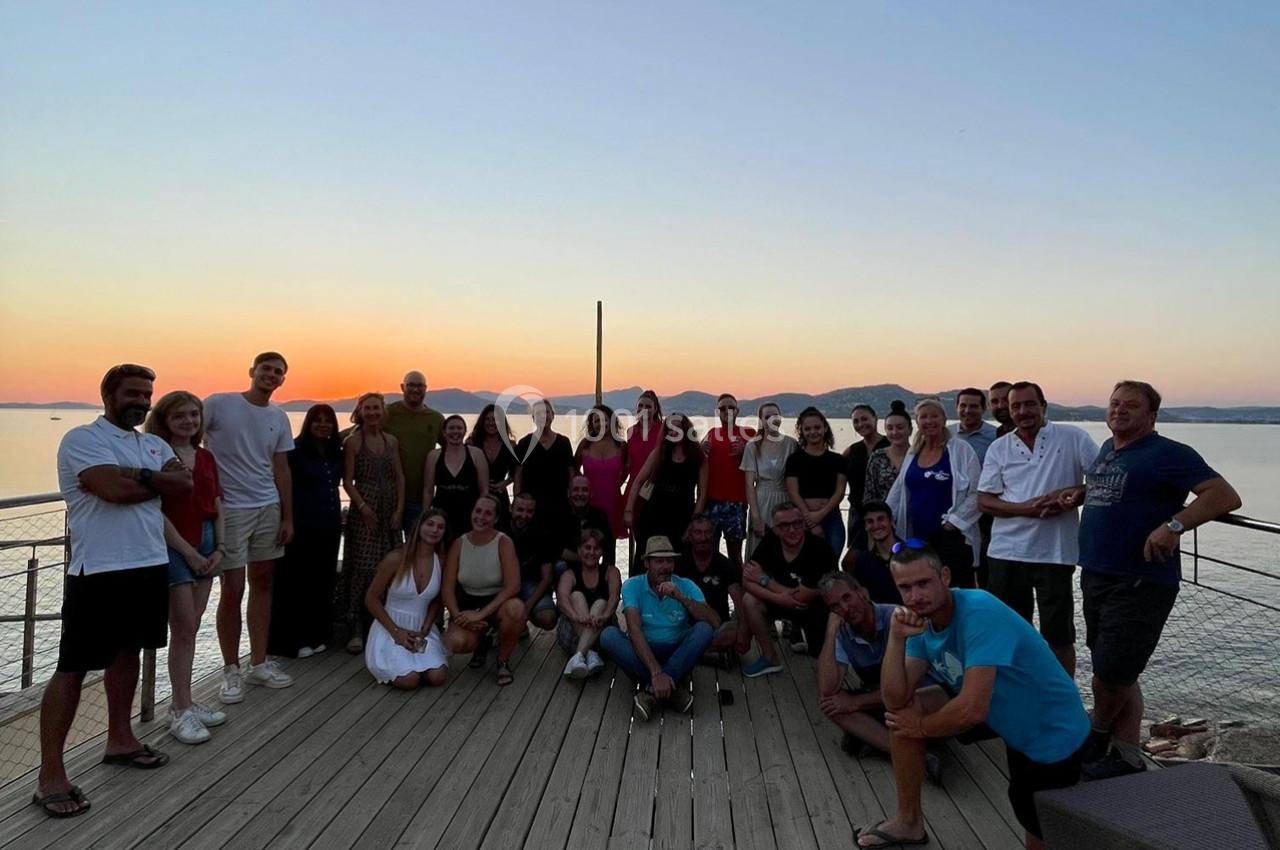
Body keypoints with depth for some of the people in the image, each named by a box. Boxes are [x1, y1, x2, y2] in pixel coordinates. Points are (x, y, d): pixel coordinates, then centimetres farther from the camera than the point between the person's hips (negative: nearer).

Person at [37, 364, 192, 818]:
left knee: (128, 651, 18)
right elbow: (114, 489, -23)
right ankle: (50, 775, 3)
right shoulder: (82, 439, -8)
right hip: (98, 571, -7)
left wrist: (141, 475, -15)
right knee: (73, 669, -3)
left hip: (150, 564, 8)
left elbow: (185, 484, -1)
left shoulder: (155, 444, 14)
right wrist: (160, 481, -6)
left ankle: (120, 740, 32)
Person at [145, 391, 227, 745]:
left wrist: (219, 548, 2)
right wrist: (188, 552, -13)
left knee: (190, 628, 12)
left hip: (206, 545, 6)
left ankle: (182, 702, 22)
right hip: (173, 547, -6)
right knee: (183, 629, -3)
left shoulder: (206, 457, 10)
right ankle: (181, 711, 7)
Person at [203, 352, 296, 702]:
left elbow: (281, 469, 11)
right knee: (233, 590, -2)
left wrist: (288, 517, 9)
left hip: (268, 508, 5)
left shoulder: (279, 418, 7)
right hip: (228, 509, -5)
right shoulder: (218, 404, -7)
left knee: (262, 583, 11)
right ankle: (231, 670, 12)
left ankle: (259, 663, 21)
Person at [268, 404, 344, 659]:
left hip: (329, 526, 6)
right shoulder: (296, 449, -8)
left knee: (323, 582, 11)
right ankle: (293, 640, 9)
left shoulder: (336, 453, 10)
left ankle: (317, 635, 22)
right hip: (303, 526, -6)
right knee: (297, 582, 1)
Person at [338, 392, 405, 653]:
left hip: (390, 511, 4)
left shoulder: (392, 441, 11)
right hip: (363, 509, -4)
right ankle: (356, 629, -3)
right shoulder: (353, 441, -2)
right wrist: (363, 507, -14)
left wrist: (399, 509, 1)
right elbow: (347, 481, -5)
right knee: (363, 567, -7)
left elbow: (400, 477, 10)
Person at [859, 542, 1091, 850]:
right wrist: (897, 638, -27)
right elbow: (895, 701, -14)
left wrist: (922, 726, -18)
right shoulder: (922, 619, -9)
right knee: (902, 713, -3)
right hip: (1005, 717, 7)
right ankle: (909, 822, 13)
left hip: (1053, 735, -7)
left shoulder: (979, 613, -32)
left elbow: (973, 710, -36)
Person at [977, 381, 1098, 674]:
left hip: (1056, 553, -3)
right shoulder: (999, 448, 5)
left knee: (1059, 635, 6)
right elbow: (984, 501, 0)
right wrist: (1025, 509, -15)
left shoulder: (1072, 438, -1)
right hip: (1007, 553, 3)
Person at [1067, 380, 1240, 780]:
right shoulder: (1107, 449, 14)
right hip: (1095, 577, 8)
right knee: (1119, 677, 15)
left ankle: (1097, 736, 24)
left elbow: (1226, 496, -19)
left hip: (1139, 584, -8)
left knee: (1110, 679, -2)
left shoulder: (1167, 454, -11)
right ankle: (1126, 757, 26)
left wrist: (1174, 525, -31)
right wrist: (1080, 494, 15)